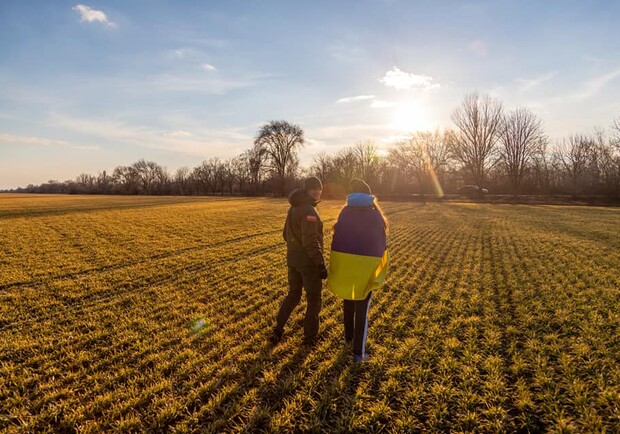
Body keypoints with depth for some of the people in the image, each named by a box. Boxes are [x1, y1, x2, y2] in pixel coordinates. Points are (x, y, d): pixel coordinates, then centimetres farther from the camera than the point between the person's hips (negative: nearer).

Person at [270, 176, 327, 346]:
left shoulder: (293, 208, 9)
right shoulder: (309, 211, -20)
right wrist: (321, 264, -25)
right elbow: (310, 241, -27)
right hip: (308, 262, -8)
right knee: (314, 299, 9)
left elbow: (286, 234, 16)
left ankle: (278, 329, 19)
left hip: (293, 259, 8)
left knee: (293, 294, 21)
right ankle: (310, 336, 19)